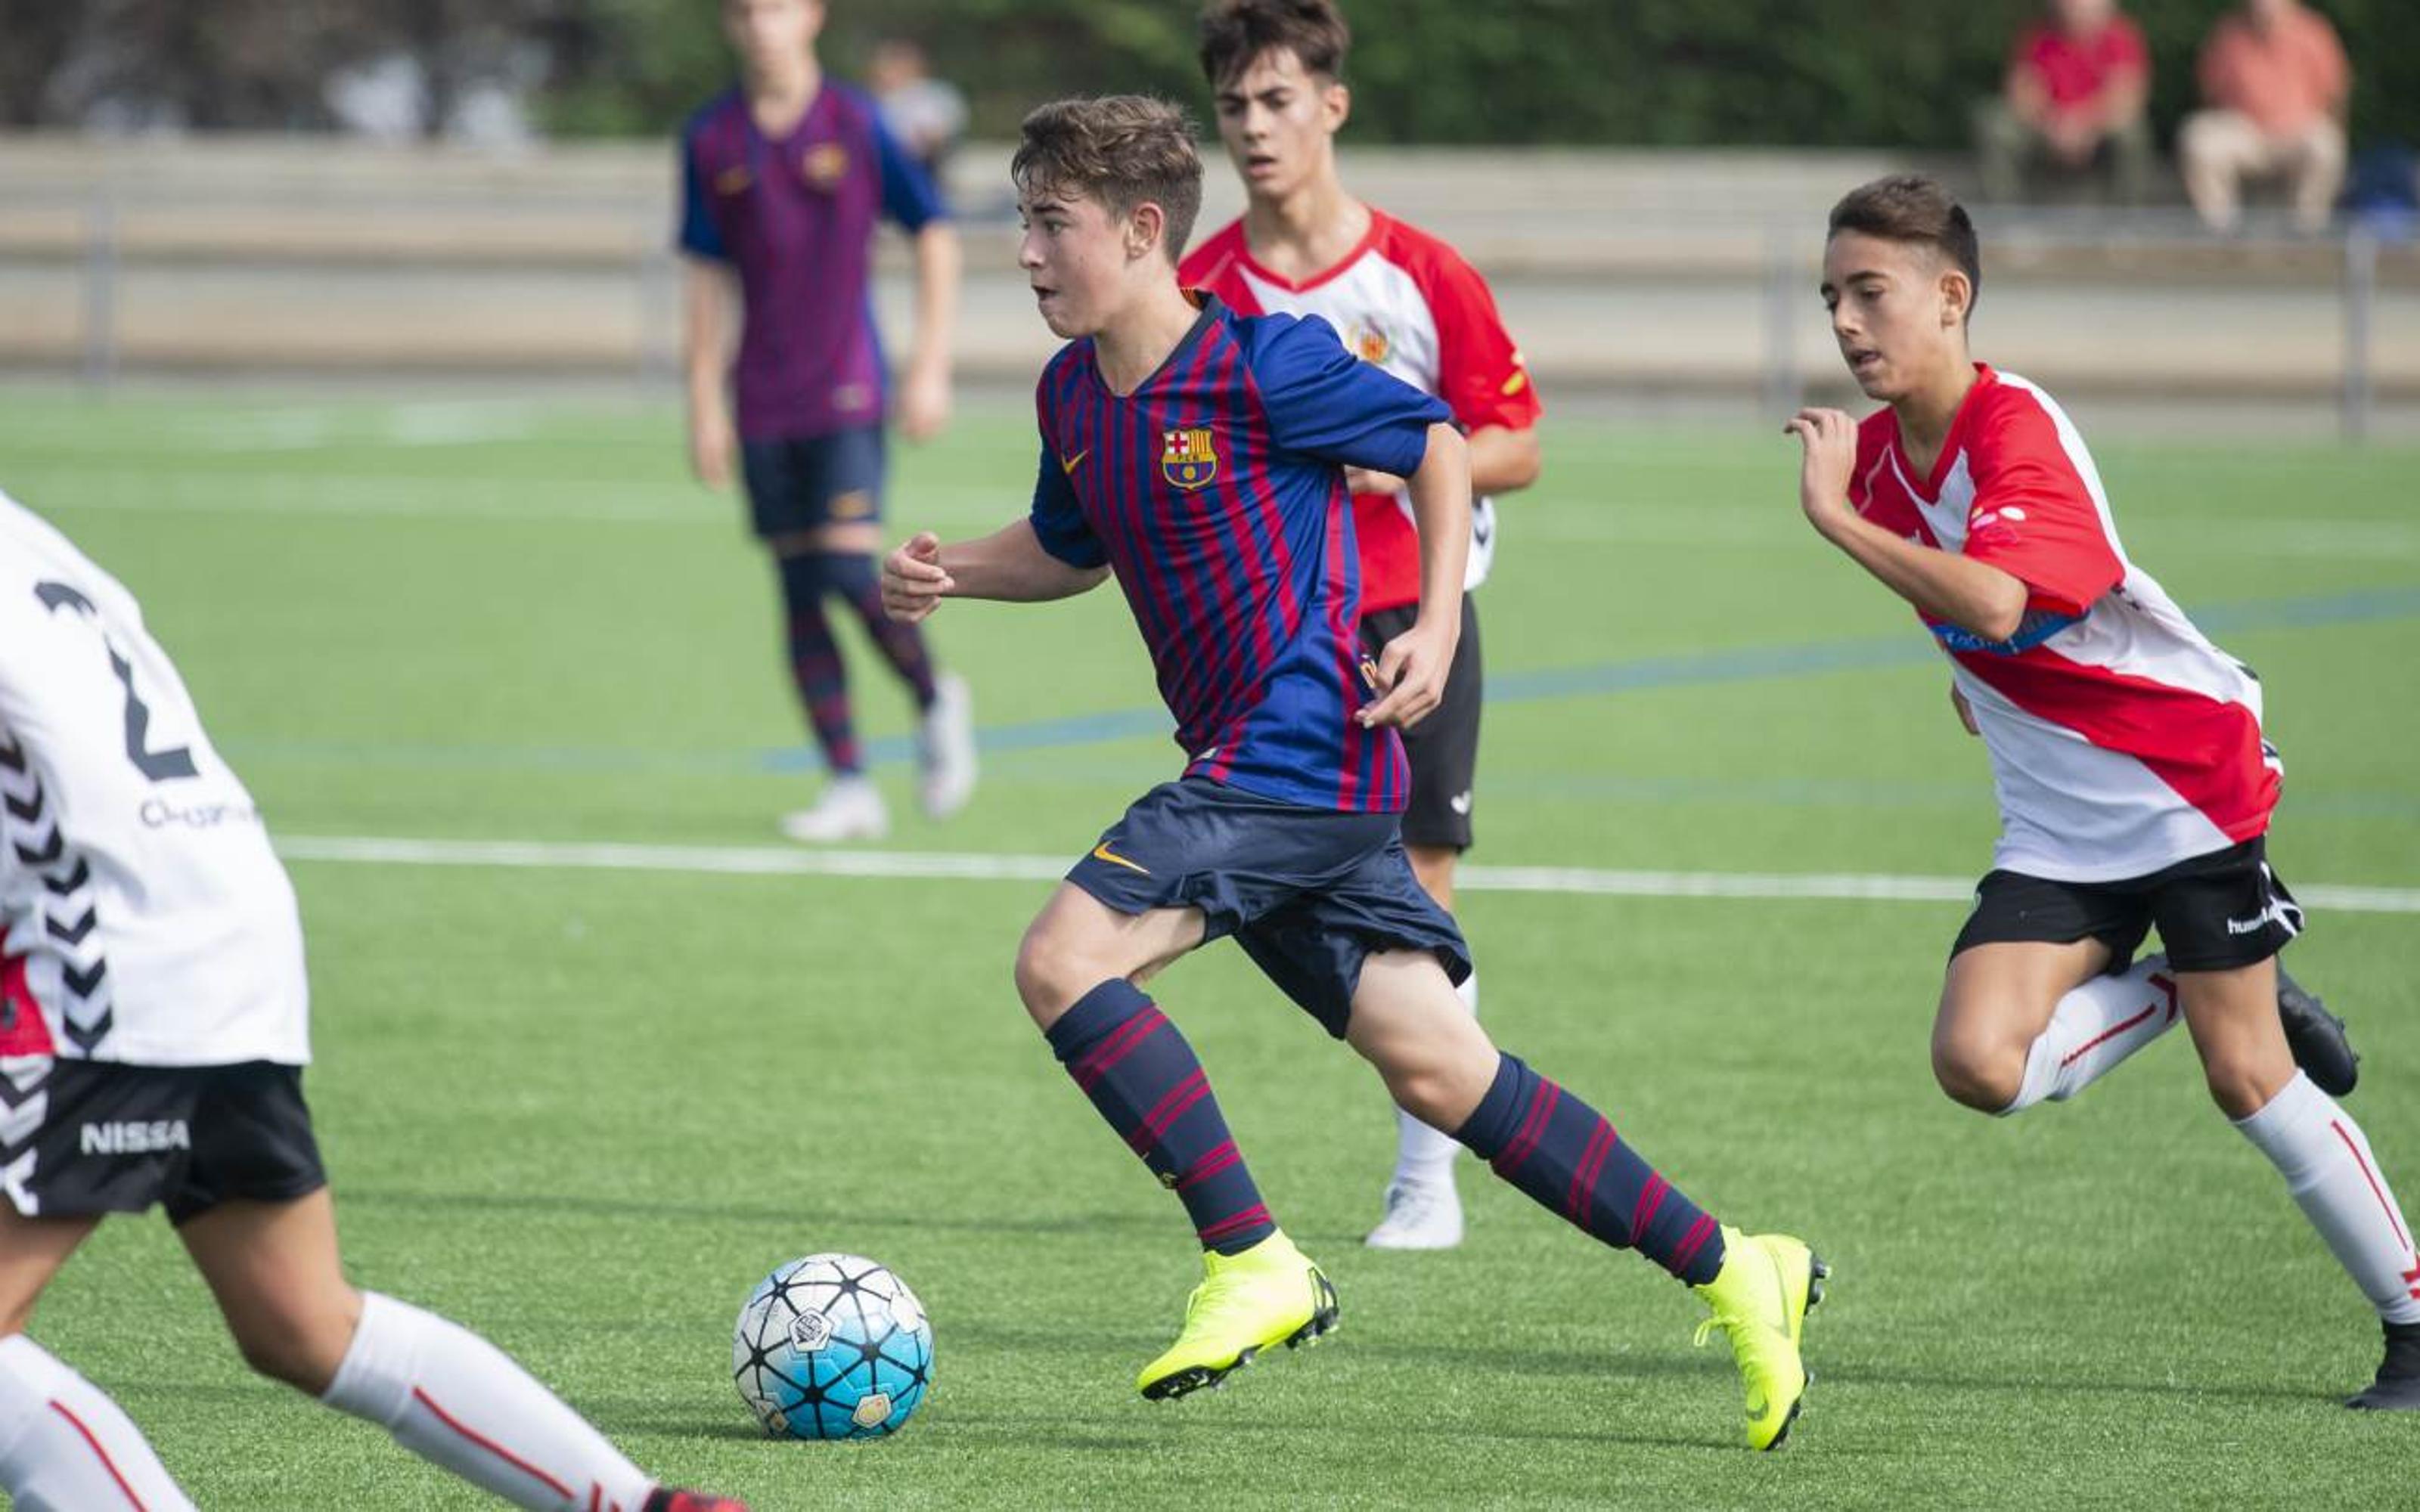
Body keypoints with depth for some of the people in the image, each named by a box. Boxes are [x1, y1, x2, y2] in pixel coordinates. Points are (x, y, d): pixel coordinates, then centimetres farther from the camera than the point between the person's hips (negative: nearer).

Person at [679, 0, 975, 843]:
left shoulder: (855, 125, -3)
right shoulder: (711, 140, 5)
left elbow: (934, 236, 2)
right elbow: (707, 273, 11)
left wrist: (930, 369, -4)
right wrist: (703, 401, 8)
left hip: (845, 392, -4)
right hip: (764, 406, 4)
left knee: (850, 572, -16)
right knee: (799, 594, 2)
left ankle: (934, 701, 12)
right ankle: (849, 788, 8)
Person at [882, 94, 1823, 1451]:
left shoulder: (1264, 362, -13)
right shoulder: (1072, 394, 11)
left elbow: (1441, 448, -3)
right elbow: (1070, 549, 27)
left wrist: (1439, 628, -10)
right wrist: (951, 568, 9)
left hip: (1300, 749, -8)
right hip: (1249, 769, 8)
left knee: (1064, 960, -17)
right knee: (1439, 1071, 6)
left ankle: (1254, 1263, -11)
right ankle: (1730, 1267, 12)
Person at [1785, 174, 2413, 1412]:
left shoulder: (2017, 430, -21)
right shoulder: (1876, 450, 3)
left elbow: (1991, 604, -39)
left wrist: (1833, 516, -34)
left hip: (2185, 785, -7)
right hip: (2055, 830, 7)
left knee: (2246, 1077, -3)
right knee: (1978, 1062, -15)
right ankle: (2177, 988, 12)